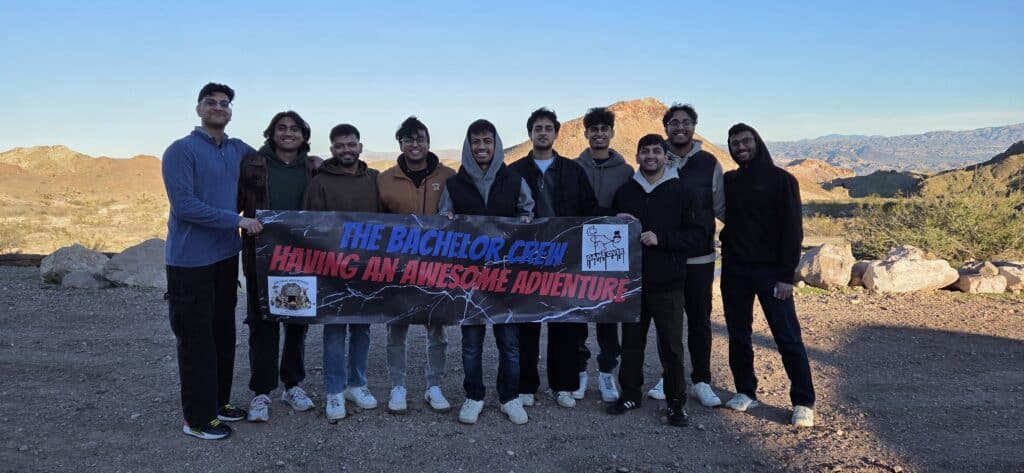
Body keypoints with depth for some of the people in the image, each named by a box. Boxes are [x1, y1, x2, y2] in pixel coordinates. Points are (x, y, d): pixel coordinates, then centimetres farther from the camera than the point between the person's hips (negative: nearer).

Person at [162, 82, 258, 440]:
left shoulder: (239, 150, 10)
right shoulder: (182, 150, -9)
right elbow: (184, 205, -19)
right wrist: (237, 220, -19)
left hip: (226, 256, 7)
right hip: (191, 260, -6)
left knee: (224, 333, 14)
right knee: (196, 338, -1)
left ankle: (220, 401, 27)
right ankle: (198, 418, 9)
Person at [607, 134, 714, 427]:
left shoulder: (681, 192, -1)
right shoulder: (624, 192, 9)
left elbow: (700, 234, -6)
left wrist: (661, 238, -17)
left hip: (668, 284, -3)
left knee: (671, 345, 4)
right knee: (631, 342, 12)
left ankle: (676, 402, 17)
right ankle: (630, 394, 26)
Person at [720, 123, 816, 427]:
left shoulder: (781, 180, -3)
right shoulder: (729, 181, 9)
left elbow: (792, 229, -8)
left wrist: (786, 275, -13)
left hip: (771, 271, -4)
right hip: (734, 269, 4)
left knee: (788, 338, -4)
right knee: (738, 335, 9)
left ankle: (803, 402, 5)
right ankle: (746, 392, 21)